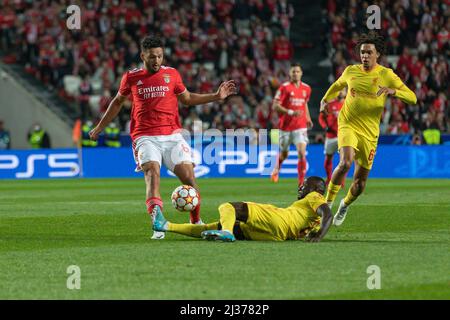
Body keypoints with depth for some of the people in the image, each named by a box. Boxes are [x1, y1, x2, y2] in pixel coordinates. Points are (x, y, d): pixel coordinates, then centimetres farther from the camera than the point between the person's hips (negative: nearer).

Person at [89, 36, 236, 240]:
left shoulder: (172, 74, 9)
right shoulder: (131, 77, 6)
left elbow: (187, 98, 24)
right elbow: (118, 102, 23)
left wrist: (216, 96, 15)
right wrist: (100, 127, 29)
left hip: (172, 135, 2)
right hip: (145, 137, -2)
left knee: (188, 175, -9)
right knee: (152, 171, -27)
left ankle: (196, 221, 14)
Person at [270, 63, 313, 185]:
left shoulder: (306, 88, 6)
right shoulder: (284, 87, -8)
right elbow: (275, 106, -12)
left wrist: (308, 118, 11)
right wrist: (291, 112, -23)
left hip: (300, 126, 2)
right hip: (285, 126, -2)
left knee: (302, 153, -16)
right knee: (284, 154, 14)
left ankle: (301, 181, -13)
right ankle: (276, 170, 46)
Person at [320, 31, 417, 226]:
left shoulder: (386, 75, -4)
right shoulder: (351, 71, 4)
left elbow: (412, 98, -8)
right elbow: (338, 85, 28)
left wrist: (393, 91, -25)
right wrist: (325, 100, 11)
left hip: (369, 132, 0)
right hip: (348, 124, 0)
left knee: (360, 182, 4)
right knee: (345, 163, -29)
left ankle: (345, 204, 36)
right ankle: (328, 202, -13)